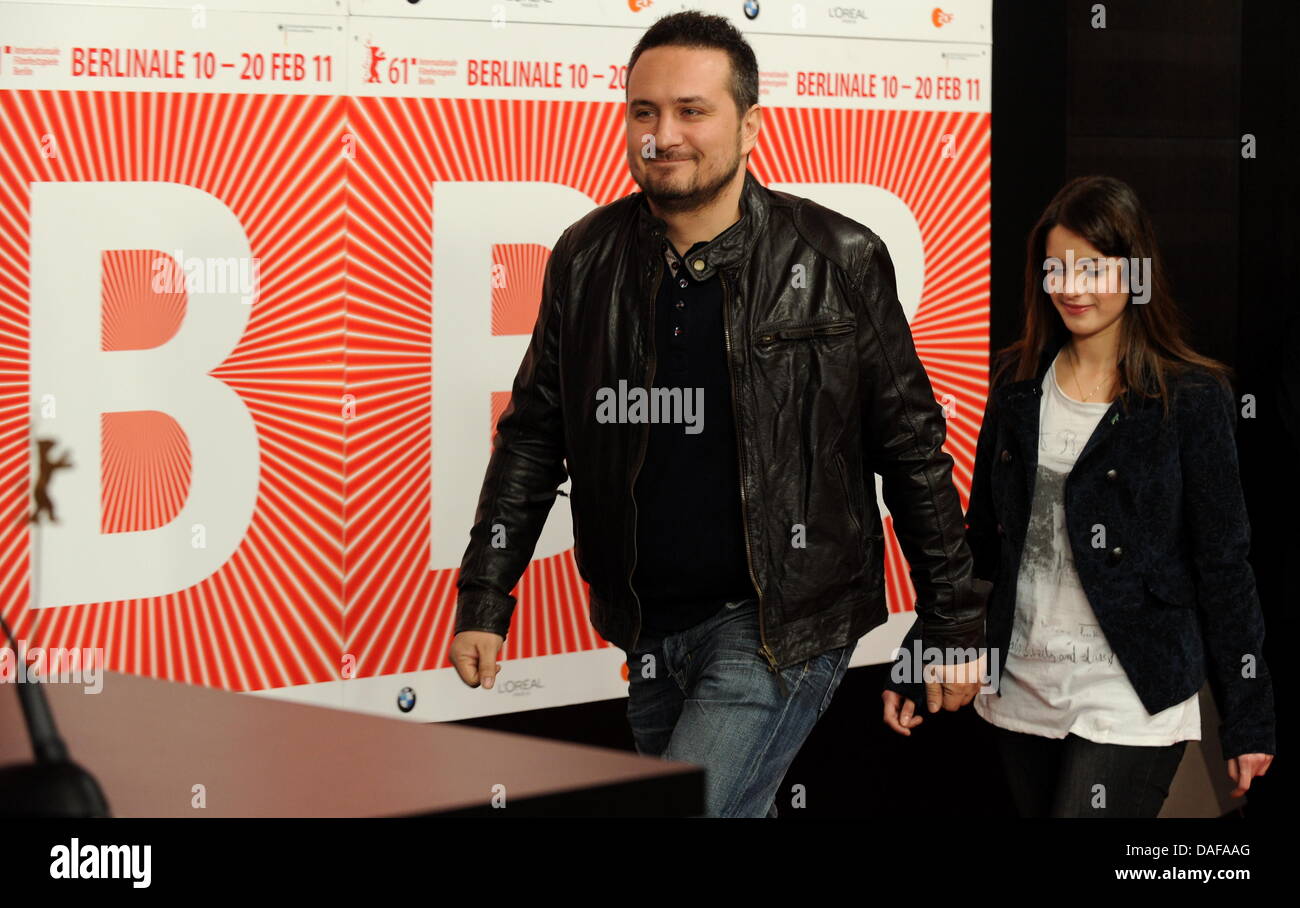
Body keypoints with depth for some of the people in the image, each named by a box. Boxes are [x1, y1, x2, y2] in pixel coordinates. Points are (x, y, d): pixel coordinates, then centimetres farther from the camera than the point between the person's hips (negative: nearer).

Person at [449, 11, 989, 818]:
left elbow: (912, 451, -2)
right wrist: (485, 601, 4)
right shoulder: (587, 260, 3)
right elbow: (533, 436, 10)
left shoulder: (837, 260, -7)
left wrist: (955, 625, 0)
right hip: (650, 631, 5)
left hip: (782, 626, -4)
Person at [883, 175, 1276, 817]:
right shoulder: (1018, 384, 7)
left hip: (1129, 708, -5)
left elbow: (1223, 565, -4)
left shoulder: (1191, 398, -6)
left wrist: (1248, 720, -2)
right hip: (1021, 692, 5)